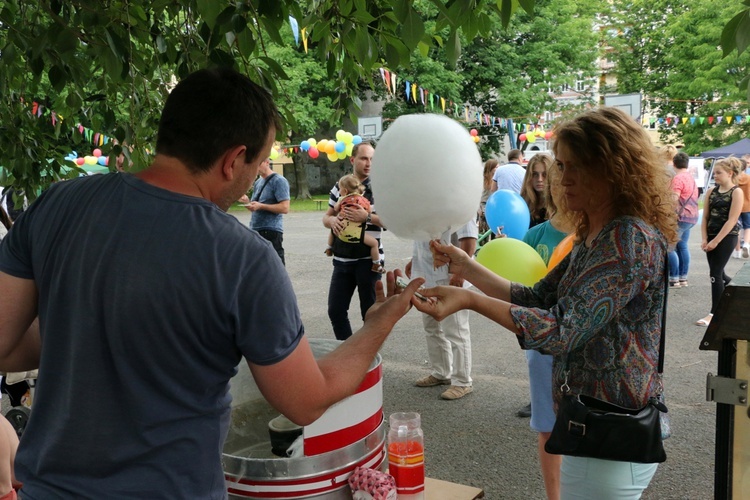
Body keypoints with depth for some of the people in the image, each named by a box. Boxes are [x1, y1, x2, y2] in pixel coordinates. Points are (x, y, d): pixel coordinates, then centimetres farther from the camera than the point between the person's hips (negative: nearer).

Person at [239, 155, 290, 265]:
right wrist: (247, 202, 2)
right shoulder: (258, 182, 17)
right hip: (255, 230, 9)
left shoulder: (279, 181, -8)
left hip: (271, 231, -9)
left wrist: (260, 206, -20)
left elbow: (285, 208, -16)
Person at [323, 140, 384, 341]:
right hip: (342, 260, 5)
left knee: (370, 312, 6)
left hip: (369, 260, -4)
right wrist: (332, 220, -9)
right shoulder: (339, 186, 9)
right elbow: (326, 217, 14)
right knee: (336, 310, 8)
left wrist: (367, 216, -23)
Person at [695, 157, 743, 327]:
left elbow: (732, 220, -14)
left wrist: (716, 241, -16)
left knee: (716, 273, -8)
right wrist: (704, 239, -4)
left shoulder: (736, 192, -8)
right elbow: (705, 217, 6)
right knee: (717, 273, 13)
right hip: (712, 236, 6)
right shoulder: (711, 191, 7)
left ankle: (714, 314, -1)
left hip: (727, 237, -6)